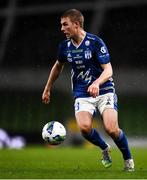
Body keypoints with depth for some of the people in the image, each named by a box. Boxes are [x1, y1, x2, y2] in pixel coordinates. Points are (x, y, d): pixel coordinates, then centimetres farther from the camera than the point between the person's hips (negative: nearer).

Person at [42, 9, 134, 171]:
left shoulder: (95, 42, -12)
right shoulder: (65, 46, 4)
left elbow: (108, 70, -17)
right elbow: (58, 66, 24)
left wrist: (96, 83, -36)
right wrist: (47, 89, 29)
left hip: (104, 91, -3)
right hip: (82, 95, 3)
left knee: (111, 129, -22)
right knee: (84, 127, -25)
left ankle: (128, 158, 8)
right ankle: (104, 149, 8)